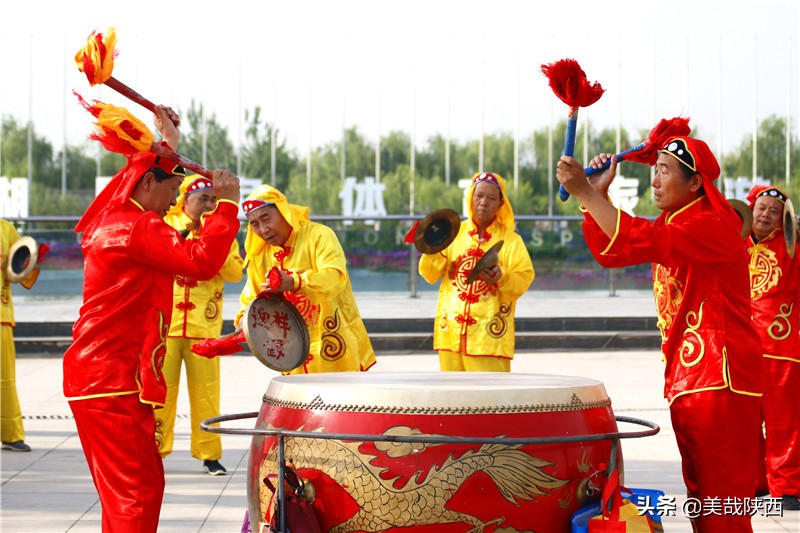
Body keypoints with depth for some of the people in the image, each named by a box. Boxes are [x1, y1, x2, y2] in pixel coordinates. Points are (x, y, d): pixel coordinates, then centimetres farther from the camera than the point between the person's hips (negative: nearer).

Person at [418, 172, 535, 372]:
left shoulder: (511, 240, 1)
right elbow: (431, 275, 6)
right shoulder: (454, 233, 9)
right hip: (451, 331, 3)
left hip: (489, 334, -3)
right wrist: (432, 252, -11)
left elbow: (524, 280, -7)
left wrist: (502, 278, -25)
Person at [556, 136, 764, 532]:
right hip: (685, 380, 10)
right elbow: (611, 253, 15)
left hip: (720, 380, -10)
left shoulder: (714, 225, -14)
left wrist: (585, 192, -26)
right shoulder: (674, 225, 16)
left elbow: (643, 241, -28)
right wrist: (598, 193, 3)